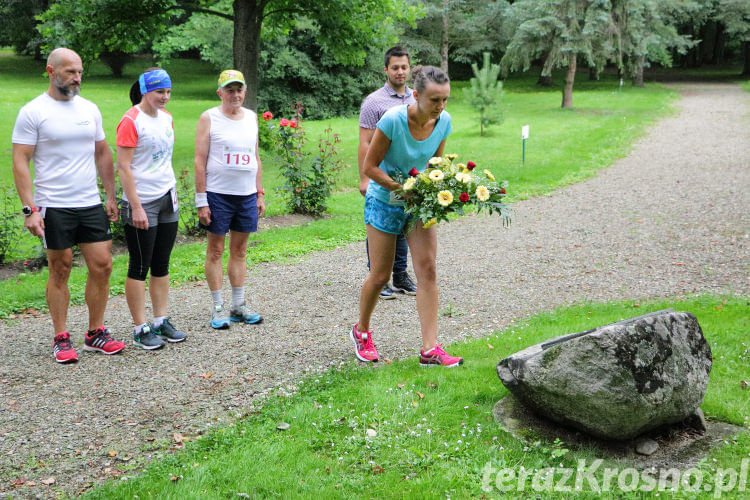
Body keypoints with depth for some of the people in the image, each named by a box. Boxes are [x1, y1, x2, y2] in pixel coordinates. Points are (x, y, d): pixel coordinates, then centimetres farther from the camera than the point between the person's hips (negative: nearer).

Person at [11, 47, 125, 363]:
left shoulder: (90, 109, 10)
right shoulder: (33, 112, -5)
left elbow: (102, 154, 17)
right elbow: (20, 162, -8)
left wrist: (112, 196, 12)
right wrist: (30, 209, -15)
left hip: (91, 204, 5)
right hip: (54, 207, -5)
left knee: (102, 266, 2)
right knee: (60, 271, 3)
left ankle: (96, 333, 16)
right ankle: (61, 339, 15)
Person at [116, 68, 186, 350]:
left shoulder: (166, 117, 10)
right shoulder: (131, 121, -12)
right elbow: (123, 167, -15)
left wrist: (173, 191, 14)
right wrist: (136, 207, -18)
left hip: (167, 200, 7)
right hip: (141, 203, -7)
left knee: (162, 265, 12)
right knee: (139, 268, 1)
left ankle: (161, 321, 22)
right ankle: (141, 329, 8)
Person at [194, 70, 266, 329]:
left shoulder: (251, 117, 12)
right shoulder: (209, 118, -3)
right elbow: (200, 160, -6)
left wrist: (260, 193, 12)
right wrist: (201, 200, -11)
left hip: (247, 194, 5)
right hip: (218, 194, -4)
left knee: (240, 251, 10)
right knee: (215, 251, 2)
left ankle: (239, 305, 17)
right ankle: (218, 307, 10)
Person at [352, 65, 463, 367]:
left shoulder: (444, 121, -9)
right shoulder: (393, 120, -24)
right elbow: (370, 166, -17)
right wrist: (403, 189, -25)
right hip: (385, 202, -4)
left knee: (427, 270, -7)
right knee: (380, 275, 4)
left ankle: (429, 349, -5)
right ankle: (361, 331, 31)